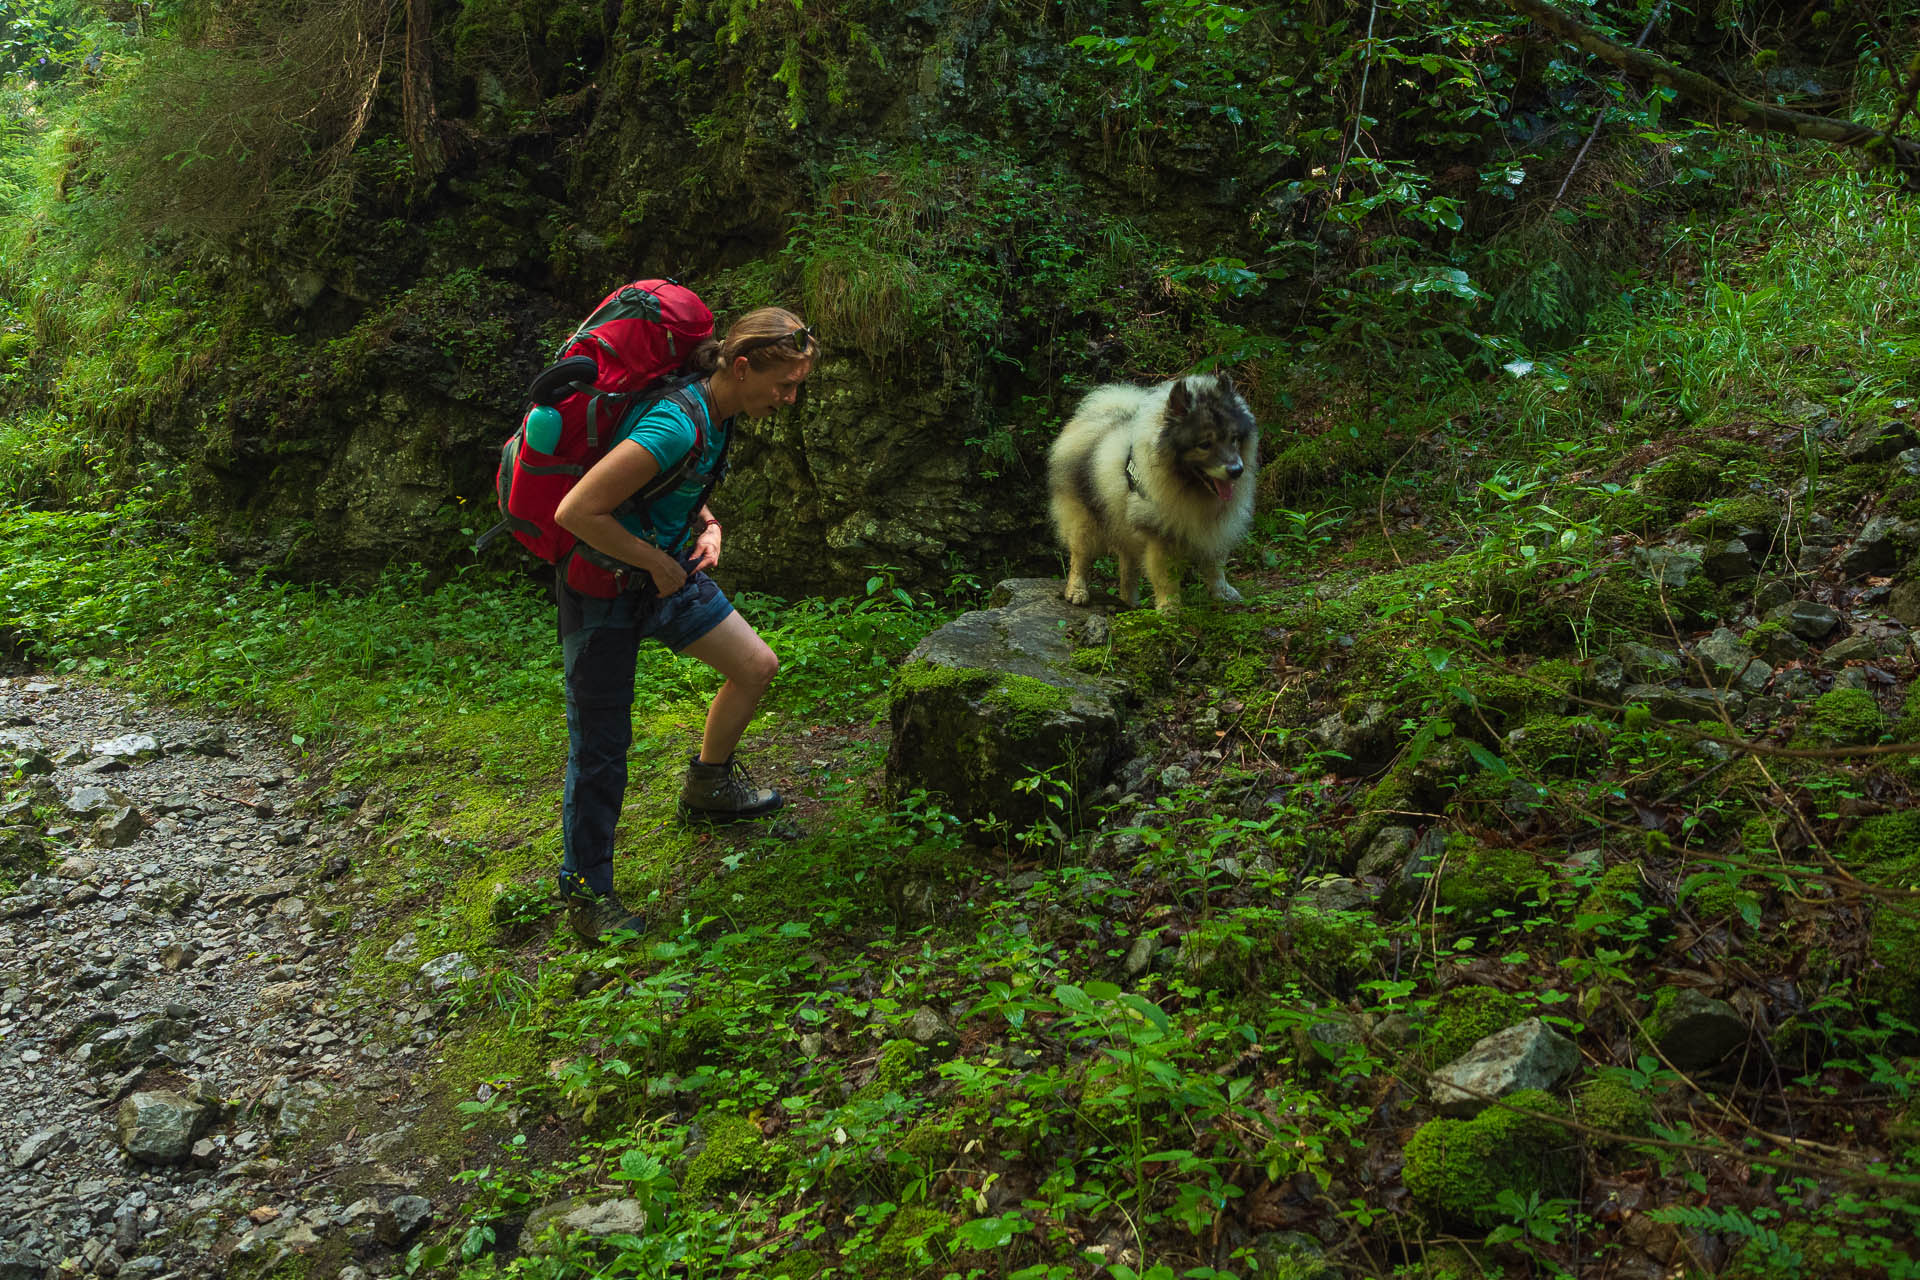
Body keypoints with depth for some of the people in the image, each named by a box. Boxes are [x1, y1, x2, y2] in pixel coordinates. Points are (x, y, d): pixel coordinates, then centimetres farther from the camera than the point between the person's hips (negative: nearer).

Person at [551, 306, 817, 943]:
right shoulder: (677, 424, -32)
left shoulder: (717, 411, -2)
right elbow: (576, 512, -33)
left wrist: (706, 525, -1)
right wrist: (657, 563, -21)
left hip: (667, 570, 9)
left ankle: (706, 786, 34)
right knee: (600, 745, 0)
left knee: (757, 665, 10)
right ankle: (585, 892, 16)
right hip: (603, 590, -9)